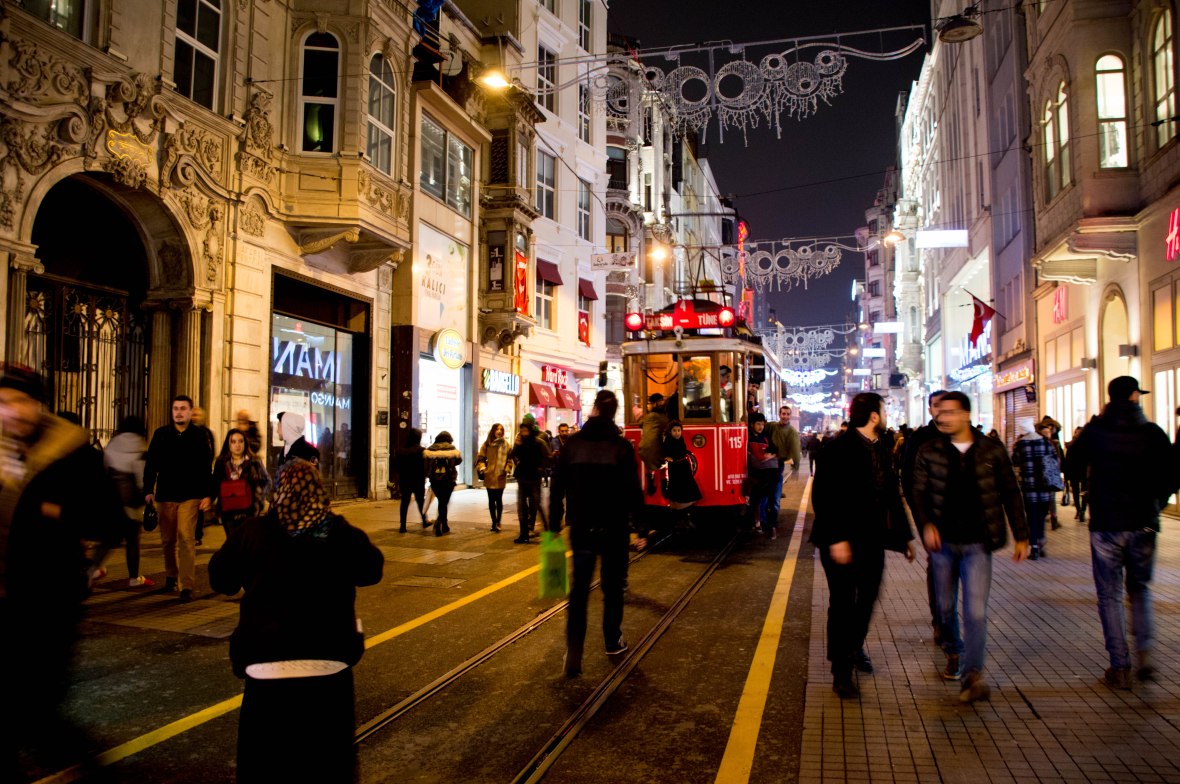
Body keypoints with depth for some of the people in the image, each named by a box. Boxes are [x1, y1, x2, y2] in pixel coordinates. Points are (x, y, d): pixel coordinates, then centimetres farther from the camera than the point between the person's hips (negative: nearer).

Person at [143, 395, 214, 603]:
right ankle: (171, 576, 32)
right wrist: (148, 490, -2)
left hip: (190, 496, -3)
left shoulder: (200, 435, 2)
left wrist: (208, 495, -4)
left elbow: (207, 467, 1)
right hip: (165, 495, 3)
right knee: (168, 540, 12)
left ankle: (187, 586, -11)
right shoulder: (161, 434, 6)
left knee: (186, 539, -12)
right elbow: (151, 464, 7)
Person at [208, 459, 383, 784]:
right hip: (330, 661, 1)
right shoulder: (340, 532, 0)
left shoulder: (251, 533, -2)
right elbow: (372, 569, 15)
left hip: (267, 664, -1)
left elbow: (220, 580, 11)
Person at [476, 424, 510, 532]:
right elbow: (481, 458, 7)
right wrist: (482, 468, -9)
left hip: (500, 477, -2)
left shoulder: (505, 444, 0)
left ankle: (497, 522, 11)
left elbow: (509, 459, 3)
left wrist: (506, 469, -9)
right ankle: (494, 522, 19)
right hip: (489, 476, 2)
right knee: (491, 500, 9)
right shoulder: (487, 444, 2)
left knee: (499, 500, 1)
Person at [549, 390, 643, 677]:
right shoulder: (622, 446, -9)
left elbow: (558, 487, -1)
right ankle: (613, 642, 30)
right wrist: (636, 513, 9)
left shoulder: (573, 443, -2)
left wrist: (554, 523, 7)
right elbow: (632, 489, -10)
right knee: (612, 586, 17)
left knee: (578, 590, 5)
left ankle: (573, 653, -7)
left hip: (581, 527, 1)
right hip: (614, 528, -1)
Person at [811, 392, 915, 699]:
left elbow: (892, 495, 12)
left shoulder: (882, 449, 7)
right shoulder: (840, 448, -16)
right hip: (842, 541, -7)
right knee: (842, 603, 2)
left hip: (872, 539, 7)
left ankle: (855, 647, 44)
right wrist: (836, 538, -24)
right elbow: (824, 496, -20)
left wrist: (904, 535, 11)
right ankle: (841, 672, 14)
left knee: (867, 598, 19)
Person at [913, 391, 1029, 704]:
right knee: (946, 607, 15)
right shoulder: (929, 451, -2)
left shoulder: (992, 450, -3)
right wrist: (926, 524, -18)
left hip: (977, 543, -2)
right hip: (943, 541, 2)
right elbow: (919, 492, 0)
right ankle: (954, 652, 40)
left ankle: (972, 675, -2)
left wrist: (1021, 536, 3)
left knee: (976, 611, -10)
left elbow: (1010, 493, 4)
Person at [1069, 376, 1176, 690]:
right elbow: (1171, 475, -3)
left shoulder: (1094, 432, -4)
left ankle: (1119, 668, 5)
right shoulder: (1152, 432, -3)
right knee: (1140, 589, 20)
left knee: (1110, 596, 6)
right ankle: (1144, 653, 5)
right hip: (1143, 525, 1)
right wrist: (1154, 504, 11)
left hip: (1105, 525, -1)